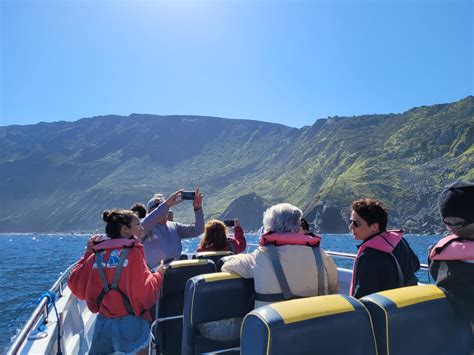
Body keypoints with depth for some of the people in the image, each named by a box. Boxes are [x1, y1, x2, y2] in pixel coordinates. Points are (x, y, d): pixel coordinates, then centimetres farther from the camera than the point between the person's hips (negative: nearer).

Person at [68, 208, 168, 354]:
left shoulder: (97, 255, 2)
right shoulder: (133, 252, -12)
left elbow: (76, 286, 10)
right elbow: (145, 291, -16)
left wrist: (87, 254, 15)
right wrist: (158, 274, 1)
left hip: (103, 322, 5)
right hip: (131, 322, -5)